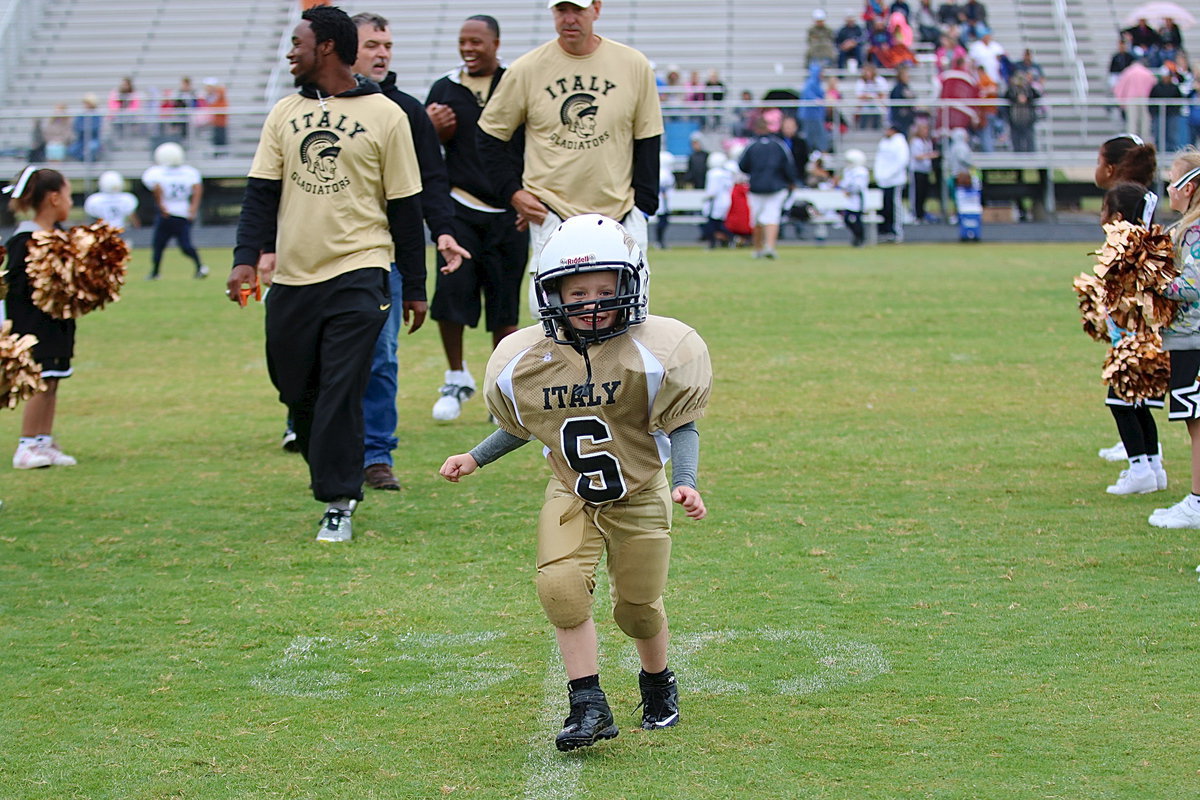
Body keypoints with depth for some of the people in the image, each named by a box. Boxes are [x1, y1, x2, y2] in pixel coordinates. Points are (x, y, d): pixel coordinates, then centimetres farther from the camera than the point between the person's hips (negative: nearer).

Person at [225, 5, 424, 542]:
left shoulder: (384, 115, 0)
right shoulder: (284, 114, 11)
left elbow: (404, 207, 2)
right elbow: (261, 192, 7)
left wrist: (414, 288, 3)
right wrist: (246, 257, -8)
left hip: (357, 275, -5)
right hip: (292, 276, 5)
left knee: (341, 392, -9)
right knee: (295, 391, 9)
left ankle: (338, 505, -1)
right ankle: (337, 478, 29)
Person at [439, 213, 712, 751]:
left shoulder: (654, 354, -19)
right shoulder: (524, 362, -10)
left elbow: (682, 426, -11)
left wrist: (686, 482, -24)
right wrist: (476, 459, 10)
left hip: (639, 498, -2)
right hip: (571, 496, 2)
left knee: (637, 606, 8)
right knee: (560, 582, -20)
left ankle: (658, 684, 39)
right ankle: (588, 704, -11)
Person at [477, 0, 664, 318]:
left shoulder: (634, 66, 3)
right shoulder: (527, 69, 0)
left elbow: (647, 141, 8)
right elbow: (489, 136, 10)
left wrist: (642, 207, 0)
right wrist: (512, 191, 0)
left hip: (620, 215, 1)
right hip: (551, 216, -1)